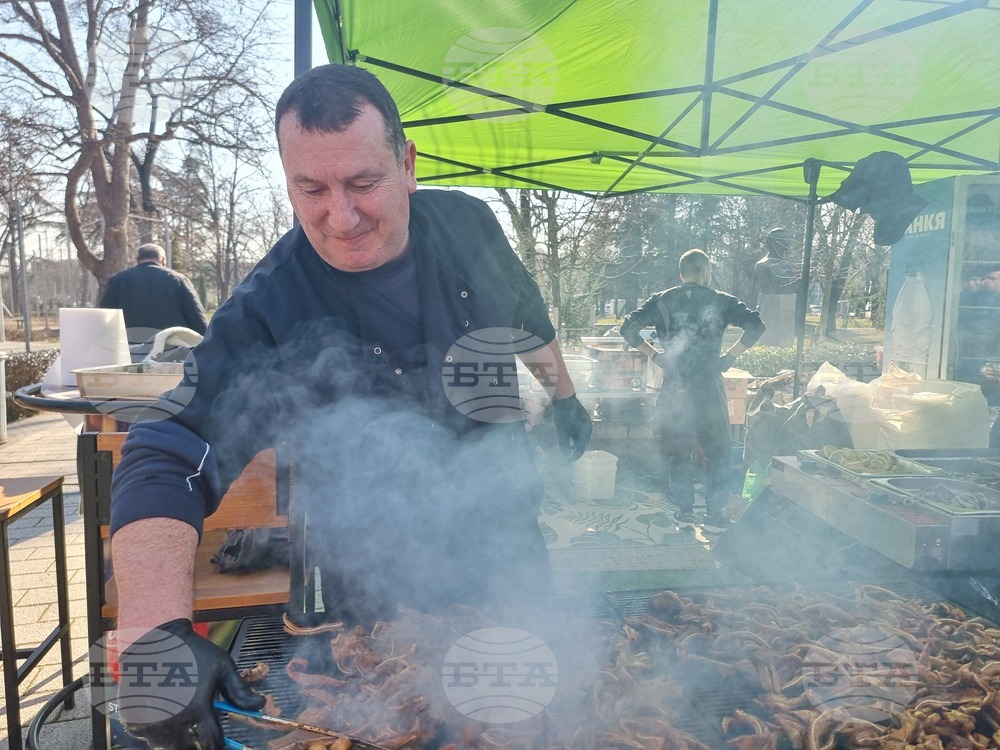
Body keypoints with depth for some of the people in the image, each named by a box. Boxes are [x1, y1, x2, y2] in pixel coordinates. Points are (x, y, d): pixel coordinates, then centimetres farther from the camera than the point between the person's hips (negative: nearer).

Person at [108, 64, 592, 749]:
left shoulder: (467, 224, -11)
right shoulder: (270, 313, -23)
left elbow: (526, 315, 9)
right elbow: (164, 462, -27)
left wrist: (564, 395, 19)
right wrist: (157, 633, -42)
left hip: (509, 547, 4)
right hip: (383, 595, -3)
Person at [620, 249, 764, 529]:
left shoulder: (662, 300, 3)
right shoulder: (720, 301, 0)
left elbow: (628, 328, -5)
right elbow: (756, 325, -9)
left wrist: (654, 354, 2)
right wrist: (730, 356, -3)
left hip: (673, 388, 1)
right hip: (709, 388, -1)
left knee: (677, 450, 12)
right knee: (715, 449, 11)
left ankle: (685, 510, 16)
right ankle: (715, 512, 13)